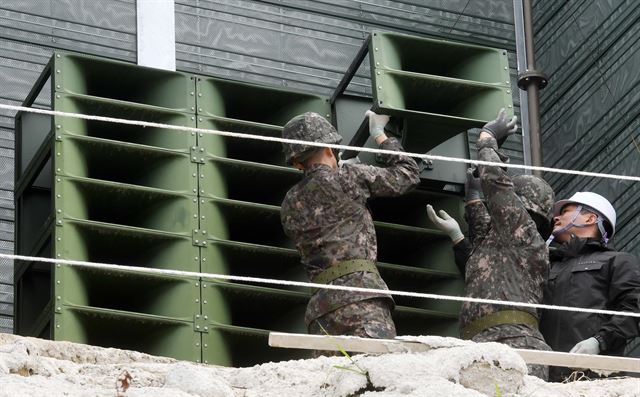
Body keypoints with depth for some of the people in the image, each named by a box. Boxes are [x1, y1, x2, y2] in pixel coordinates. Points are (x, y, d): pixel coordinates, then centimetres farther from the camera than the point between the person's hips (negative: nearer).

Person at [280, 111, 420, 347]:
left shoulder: (289, 206, 21)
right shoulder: (348, 178, 7)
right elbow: (407, 175, 17)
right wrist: (380, 136, 33)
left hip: (320, 305, 6)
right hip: (360, 294, -6)